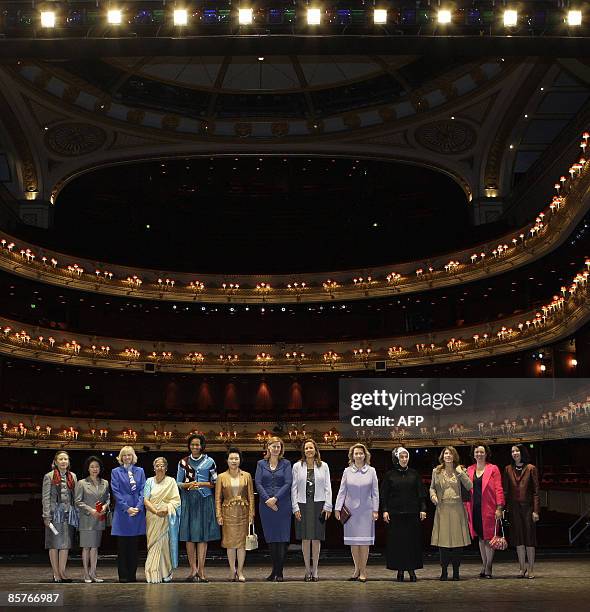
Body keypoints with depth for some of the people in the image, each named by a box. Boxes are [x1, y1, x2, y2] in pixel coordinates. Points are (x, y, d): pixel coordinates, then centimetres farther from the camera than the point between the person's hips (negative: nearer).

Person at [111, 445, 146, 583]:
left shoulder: (140, 471, 11)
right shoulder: (116, 472, 5)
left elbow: (143, 490, 5)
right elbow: (116, 492, -3)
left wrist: (138, 507, -10)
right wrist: (127, 508, -12)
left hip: (138, 511, 2)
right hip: (122, 512, -2)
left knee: (134, 546, 5)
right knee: (122, 547, 1)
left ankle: (132, 575, 10)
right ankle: (123, 575, 7)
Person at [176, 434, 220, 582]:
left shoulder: (209, 462, 5)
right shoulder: (183, 462, 9)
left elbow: (215, 483, 4)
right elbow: (178, 483, 11)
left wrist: (201, 484, -11)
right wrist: (187, 485, -9)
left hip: (205, 501, -1)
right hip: (188, 502, 1)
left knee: (203, 536, -3)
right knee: (189, 536, -1)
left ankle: (201, 570, 0)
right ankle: (193, 569, 6)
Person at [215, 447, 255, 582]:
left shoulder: (246, 476, 4)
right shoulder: (221, 477, 2)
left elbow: (251, 496, 4)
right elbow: (218, 498, 2)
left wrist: (251, 514, -2)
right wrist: (218, 515, -5)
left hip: (243, 512, 0)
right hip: (228, 512, 0)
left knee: (242, 541, 1)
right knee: (230, 542, 3)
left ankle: (240, 571, 9)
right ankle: (232, 570, 13)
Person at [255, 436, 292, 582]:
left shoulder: (286, 464, 5)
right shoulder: (261, 464, 10)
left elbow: (288, 483, -4)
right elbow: (258, 483, 1)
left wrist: (275, 498, -13)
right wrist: (267, 499, -11)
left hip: (282, 505, -2)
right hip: (266, 505, 2)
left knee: (282, 538, -3)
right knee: (271, 538, 5)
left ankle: (279, 572, 1)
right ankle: (274, 570, 14)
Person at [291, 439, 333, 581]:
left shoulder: (323, 466, 6)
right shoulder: (297, 466, 5)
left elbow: (327, 487, 5)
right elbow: (294, 488, 3)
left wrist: (327, 506, -3)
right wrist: (295, 507, -4)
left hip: (318, 505, 0)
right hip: (303, 505, 0)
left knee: (316, 539, 3)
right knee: (305, 539, 2)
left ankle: (314, 571, 12)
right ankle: (308, 571, 11)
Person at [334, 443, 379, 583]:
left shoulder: (371, 471, 4)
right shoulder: (347, 471, 5)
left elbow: (375, 492, 4)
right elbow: (342, 491, 6)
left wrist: (375, 510, -1)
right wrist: (337, 508, 1)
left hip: (366, 510, -1)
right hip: (350, 510, 1)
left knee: (364, 541, -2)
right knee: (353, 541, 4)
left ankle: (363, 571, 5)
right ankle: (357, 569, 15)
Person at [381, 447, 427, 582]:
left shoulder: (414, 474, 7)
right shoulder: (389, 475, 4)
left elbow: (421, 493, 8)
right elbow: (384, 495, 3)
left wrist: (423, 509, 0)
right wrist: (384, 510, -6)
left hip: (412, 514, 1)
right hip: (395, 514, -1)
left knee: (413, 541, 0)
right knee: (397, 542, 1)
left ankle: (412, 569, 7)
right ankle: (400, 570, 8)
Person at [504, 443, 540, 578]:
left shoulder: (531, 468, -1)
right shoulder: (508, 469, 8)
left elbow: (536, 491, -3)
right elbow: (506, 490, 8)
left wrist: (536, 510, -9)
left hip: (527, 506, -3)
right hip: (514, 507, 3)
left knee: (529, 536, 1)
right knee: (518, 537, 5)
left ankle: (531, 568, 9)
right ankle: (522, 567, 12)